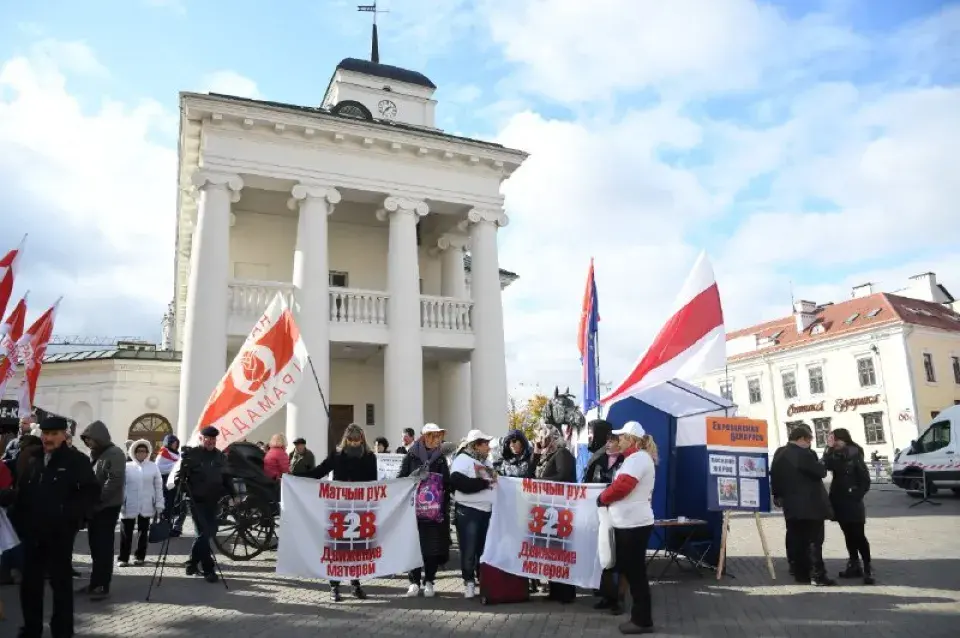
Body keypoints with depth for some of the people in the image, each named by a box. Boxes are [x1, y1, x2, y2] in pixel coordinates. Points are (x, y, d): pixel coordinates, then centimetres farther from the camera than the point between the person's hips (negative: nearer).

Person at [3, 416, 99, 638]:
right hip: (31, 532, 4)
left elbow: (92, 492, -8)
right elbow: (19, 489, 5)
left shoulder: (76, 461, -7)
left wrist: (72, 514, -18)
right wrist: (6, 497, -14)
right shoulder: (28, 456, 4)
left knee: (61, 582, 8)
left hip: (59, 533, -4)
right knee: (30, 582, 14)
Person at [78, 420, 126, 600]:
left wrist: (96, 498, -22)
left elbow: (115, 480, -22)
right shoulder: (94, 454, 15)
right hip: (94, 507, 8)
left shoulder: (115, 454, -12)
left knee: (104, 547, -2)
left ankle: (103, 586, 4)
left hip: (107, 507, -8)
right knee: (95, 547, 13)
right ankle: (95, 583, 22)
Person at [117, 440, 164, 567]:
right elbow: (121, 486, 0)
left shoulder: (153, 467, 2)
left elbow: (158, 486, 3)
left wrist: (159, 504, 0)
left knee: (143, 532, 10)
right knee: (126, 533, 2)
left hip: (146, 506, 1)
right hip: (129, 506, -1)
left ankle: (140, 556, 22)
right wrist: (119, 503, -6)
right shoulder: (127, 467, 0)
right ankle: (123, 558, 11)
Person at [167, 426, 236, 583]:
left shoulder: (220, 456, 10)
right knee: (204, 533, -7)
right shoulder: (191, 454, -5)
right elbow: (179, 474, -6)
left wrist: (233, 495, 11)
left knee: (209, 532, 10)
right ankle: (208, 569, 1)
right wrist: (179, 486, -25)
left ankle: (192, 564, 29)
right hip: (196, 500, -5)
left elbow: (226, 478, 16)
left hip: (212, 501, 6)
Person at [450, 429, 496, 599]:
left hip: (487, 510, 7)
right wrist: (484, 483, -18)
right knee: (469, 550, 0)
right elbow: (458, 482, -23)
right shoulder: (463, 459, -9)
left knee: (485, 548, 12)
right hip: (468, 511, -7)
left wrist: (495, 480, 0)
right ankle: (469, 582, 12)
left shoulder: (487, 461, 17)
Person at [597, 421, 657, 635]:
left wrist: (602, 498, -7)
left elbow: (621, 486, -21)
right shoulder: (636, 458, 19)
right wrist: (608, 499, 10)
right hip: (629, 523, 10)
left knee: (635, 572, -3)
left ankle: (643, 621, 5)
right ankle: (640, 616, 21)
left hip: (634, 524, -10)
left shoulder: (637, 458, -14)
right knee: (630, 570, 13)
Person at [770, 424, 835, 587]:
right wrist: (821, 463, 7)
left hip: (791, 505, 8)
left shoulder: (779, 453, 10)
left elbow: (774, 476, 17)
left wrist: (777, 495, 26)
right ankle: (817, 575, -4)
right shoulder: (803, 454, -18)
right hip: (810, 505, -8)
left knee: (796, 540, 10)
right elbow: (821, 472, -15)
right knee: (814, 540, -3)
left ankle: (800, 573, 15)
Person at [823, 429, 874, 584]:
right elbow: (827, 465, -13)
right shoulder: (835, 456, 8)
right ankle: (854, 565, 19)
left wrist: (857, 496, -13)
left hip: (852, 503, -6)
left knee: (858, 536, -7)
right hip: (840, 502, 6)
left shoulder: (855, 456, -8)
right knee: (848, 535, 12)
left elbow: (865, 481, -8)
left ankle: (867, 568, -2)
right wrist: (829, 448, -16)